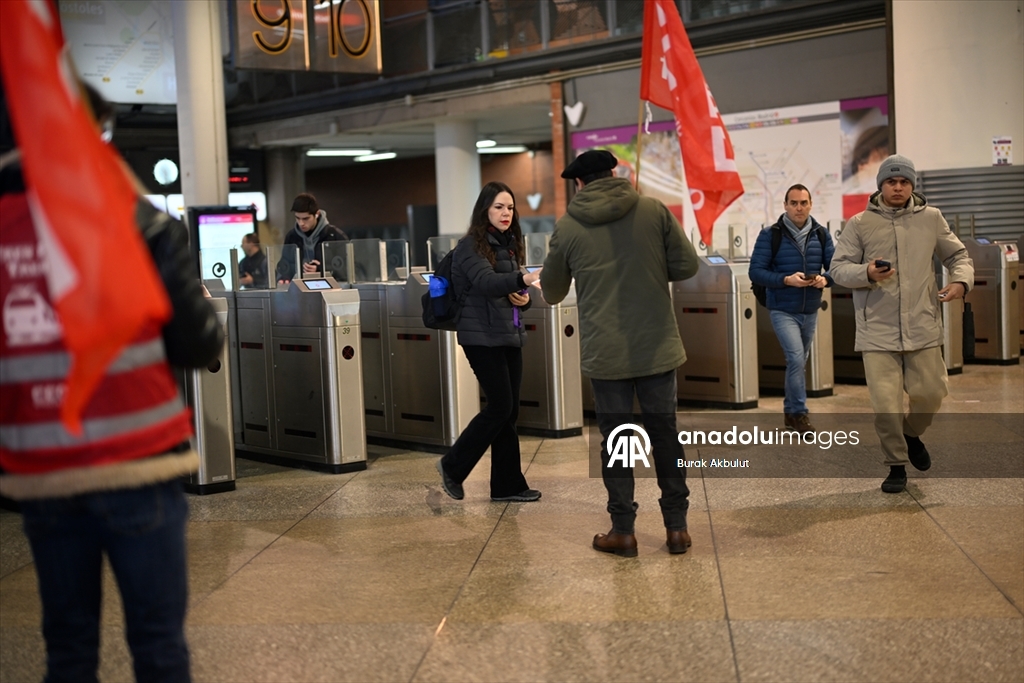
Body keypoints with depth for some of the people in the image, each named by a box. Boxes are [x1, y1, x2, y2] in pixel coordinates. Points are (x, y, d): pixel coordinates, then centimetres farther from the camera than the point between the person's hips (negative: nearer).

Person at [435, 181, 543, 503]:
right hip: (483, 337, -8)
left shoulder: (510, 244, 13)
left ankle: (507, 485, 13)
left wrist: (524, 297, -2)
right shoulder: (471, 246, -11)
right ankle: (453, 465, 9)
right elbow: (487, 282, -28)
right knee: (500, 406, -8)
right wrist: (525, 278, -43)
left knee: (509, 410, 6)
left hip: (510, 335, 8)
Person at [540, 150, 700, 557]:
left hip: (605, 352, -1)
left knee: (615, 440, 9)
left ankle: (623, 531, 14)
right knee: (665, 435, 12)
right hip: (657, 346, 1)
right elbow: (687, 266, -2)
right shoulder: (654, 211, -3)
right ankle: (677, 527, 18)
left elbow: (551, 291, 9)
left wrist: (554, 294, 33)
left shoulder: (568, 227, -3)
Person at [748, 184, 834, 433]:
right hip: (783, 311, -4)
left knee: (799, 361, 15)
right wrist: (786, 279, -26)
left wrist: (825, 279, -19)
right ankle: (799, 412, -1)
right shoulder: (770, 235, -10)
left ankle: (791, 410, 30)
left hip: (810, 310, 5)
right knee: (795, 359, -16)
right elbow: (756, 272, -12)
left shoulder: (821, 234, 1)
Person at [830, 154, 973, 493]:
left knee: (930, 393, 3)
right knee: (886, 403, -4)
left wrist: (961, 280, -7)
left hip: (922, 328, 2)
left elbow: (958, 255, 14)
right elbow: (838, 267, 1)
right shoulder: (860, 223, 0)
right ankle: (897, 465, 16)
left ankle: (912, 434, 37)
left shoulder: (931, 218, 5)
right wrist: (866, 273, -19)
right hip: (878, 330, -2)